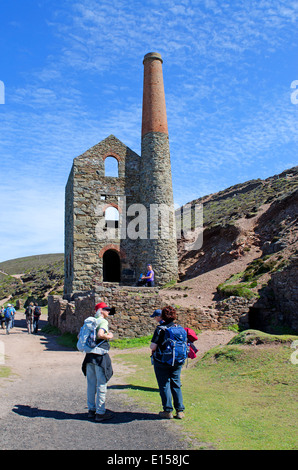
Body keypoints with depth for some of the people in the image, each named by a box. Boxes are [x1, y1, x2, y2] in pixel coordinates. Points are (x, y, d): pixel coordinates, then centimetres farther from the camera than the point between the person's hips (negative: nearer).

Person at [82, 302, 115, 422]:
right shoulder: (103, 321, -12)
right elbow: (100, 335, -29)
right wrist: (109, 336, -12)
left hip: (89, 355, 8)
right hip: (100, 356, -8)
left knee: (91, 384, 15)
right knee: (101, 385, 1)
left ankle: (91, 409, 26)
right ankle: (100, 412, 7)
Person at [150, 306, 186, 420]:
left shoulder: (160, 329, -14)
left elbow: (153, 346, -15)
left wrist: (153, 350, 6)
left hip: (162, 361, -4)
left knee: (164, 385, 7)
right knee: (176, 385, 14)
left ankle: (168, 411, 12)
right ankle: (180, 411, 16)